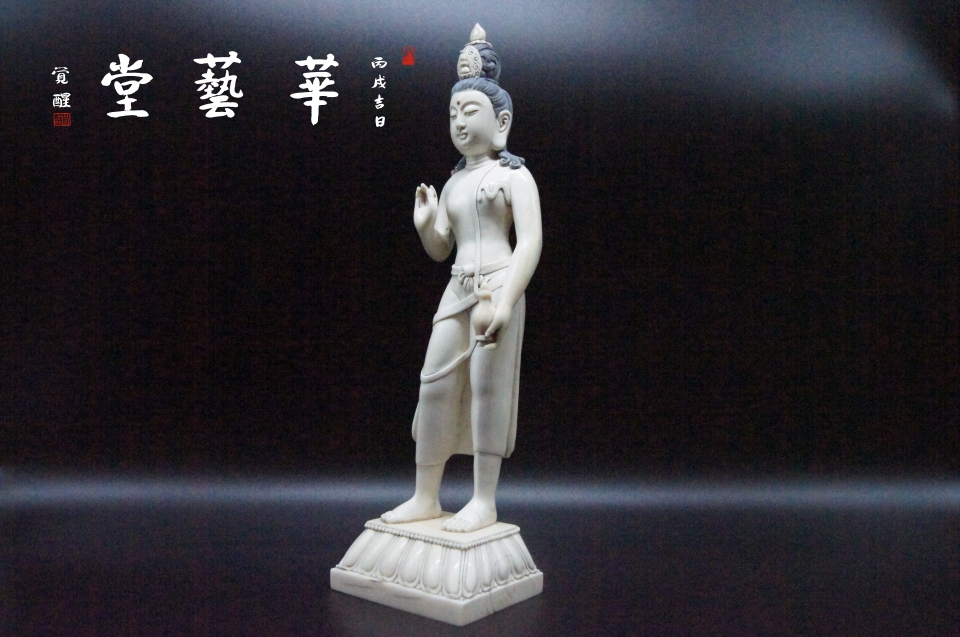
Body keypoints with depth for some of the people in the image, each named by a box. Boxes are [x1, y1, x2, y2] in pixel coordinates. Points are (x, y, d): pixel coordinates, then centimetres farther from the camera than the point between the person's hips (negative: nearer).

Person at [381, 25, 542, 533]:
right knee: (434, 384, 4)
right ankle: (426, 497, 15)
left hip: (497, 286, -7)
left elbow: (530, 242, -13)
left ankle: (484, 502, 4)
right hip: (457, 290, 7)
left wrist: (505, 301, -24)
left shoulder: (514, 175, -1)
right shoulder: (453, 183, 19)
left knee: (487, 386, -6)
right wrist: (424, 224, 3)